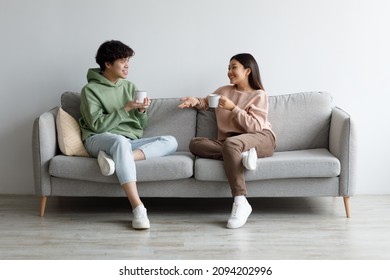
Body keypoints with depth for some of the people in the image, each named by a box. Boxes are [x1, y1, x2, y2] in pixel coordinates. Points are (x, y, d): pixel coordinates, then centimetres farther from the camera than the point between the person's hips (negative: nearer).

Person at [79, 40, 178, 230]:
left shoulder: (129, 87, 15)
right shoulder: (90, 90, 0)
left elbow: (142, 126, 15)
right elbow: (97, 125, -11)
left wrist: (141, 111, -6)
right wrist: (126, 108, -14)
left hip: (130, 141, 6)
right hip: (98, 140, -5)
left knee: (170, 141, -16)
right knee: (120, 141, -41)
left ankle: (117, 159, -34)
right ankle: (138, 207, -48)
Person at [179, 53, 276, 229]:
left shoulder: (259, 95, 5)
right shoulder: (224, 91, 20)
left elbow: (255, 126, -7)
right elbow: (207, 102, 38)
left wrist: (233, 108, -13)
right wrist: (196, 102, 15)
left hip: (261, 139, -5)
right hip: (230, 142, 5)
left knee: (230, 143, -39)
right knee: (195, 143, -19)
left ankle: (240, 202, -41)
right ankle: (241, 156, -31)